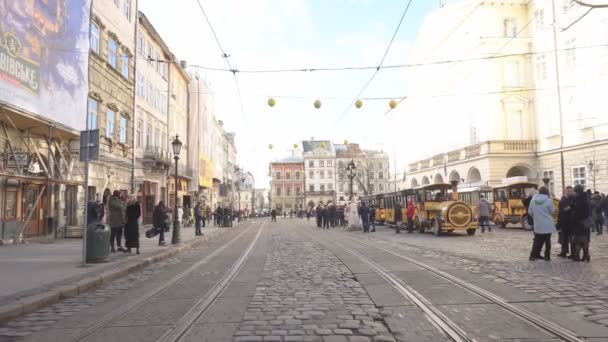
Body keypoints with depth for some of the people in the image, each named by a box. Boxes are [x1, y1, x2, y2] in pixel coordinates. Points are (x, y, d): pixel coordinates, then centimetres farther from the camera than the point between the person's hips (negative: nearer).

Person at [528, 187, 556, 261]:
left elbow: (530, 212, 5)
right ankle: (547, 256, 11)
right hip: (547, 224, -3)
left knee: (537, 240, 12)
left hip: (537, 224, 3)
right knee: (547, 240, 9)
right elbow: (551, 212, -3)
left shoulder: (533, 200, -1)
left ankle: (533, 255, 11)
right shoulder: (548, 201, -12)